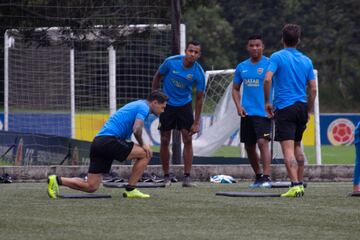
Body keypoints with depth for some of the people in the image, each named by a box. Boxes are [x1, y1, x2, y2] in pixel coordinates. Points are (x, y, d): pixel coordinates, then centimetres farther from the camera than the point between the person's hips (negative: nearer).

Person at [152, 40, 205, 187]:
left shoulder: (199, 73, -16)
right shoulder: (171, 62, -18)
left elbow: (199, 98, -9)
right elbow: (157, 77, 0)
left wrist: (196, 122, -10)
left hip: (185, 105, 1)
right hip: (167, 104, 0)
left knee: (188, 140, -6)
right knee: (164, 141, 0)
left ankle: (187, 177, -3)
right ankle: (166, 177, 9)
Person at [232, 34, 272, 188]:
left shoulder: (269, 64, -4)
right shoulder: (241, 67, 11)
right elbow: (235, 89, 19)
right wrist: (238, 105, 2)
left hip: (263, 112, -6)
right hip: (247, 113, 6)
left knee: (262, 142, -19)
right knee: (249, 147, 10)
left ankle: (266, 177, -20)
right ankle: (258, 177, 24)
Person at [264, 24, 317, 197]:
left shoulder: (277, 57, -4)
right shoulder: (306, 61, 10)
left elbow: (267, 80, -16)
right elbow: (313, 89, 9)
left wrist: (267, 102, -4)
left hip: (284, 107, -5)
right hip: (302, 107, 5)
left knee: (288, 149, -10)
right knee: (297, 147, 20)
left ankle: (295, 185, -21)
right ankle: (300, 184, 24)